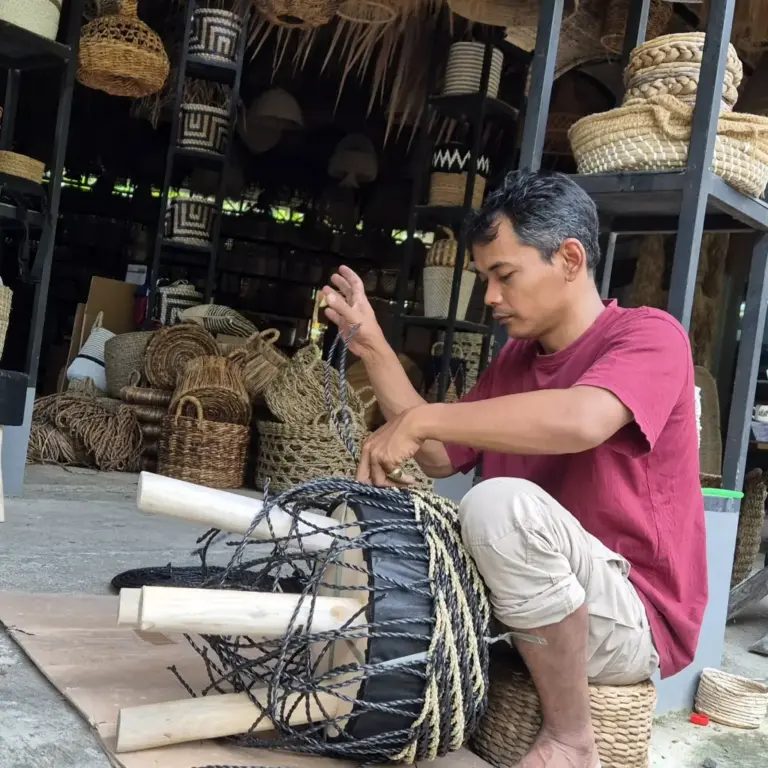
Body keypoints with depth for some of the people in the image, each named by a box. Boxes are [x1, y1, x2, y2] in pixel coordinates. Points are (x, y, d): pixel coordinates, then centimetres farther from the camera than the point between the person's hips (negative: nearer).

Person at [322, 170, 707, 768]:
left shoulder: (649, 335, -15)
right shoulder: (515, 358, 8)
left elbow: (581, 421, -37)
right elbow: (442, 458, 10)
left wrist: (421, 418, -29)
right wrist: (374, 349, 2)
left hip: (634, 620, -7)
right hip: (534, 605, 7)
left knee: (500, 502, -34)